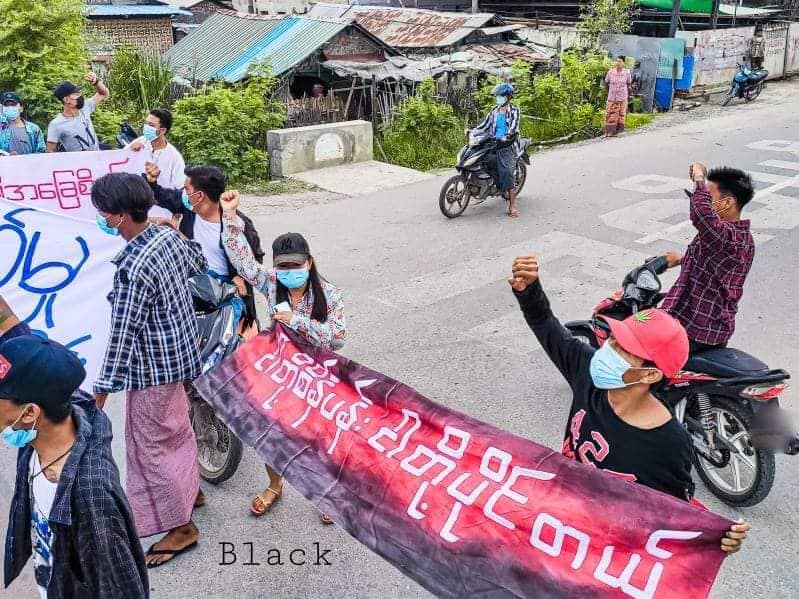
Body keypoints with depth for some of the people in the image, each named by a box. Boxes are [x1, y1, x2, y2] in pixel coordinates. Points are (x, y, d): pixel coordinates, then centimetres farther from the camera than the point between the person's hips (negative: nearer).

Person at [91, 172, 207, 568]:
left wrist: (102, 390, -17)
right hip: (178, 354, 9)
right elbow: (198, 263, 17)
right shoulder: (169, 236, -4)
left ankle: (181, 527, 21)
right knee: (176, 427, 26)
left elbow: (122, 335, -25)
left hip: (153, 369, -9)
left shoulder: (132, 269, -29)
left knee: (150, 446, 7)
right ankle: (190, 489, 47)